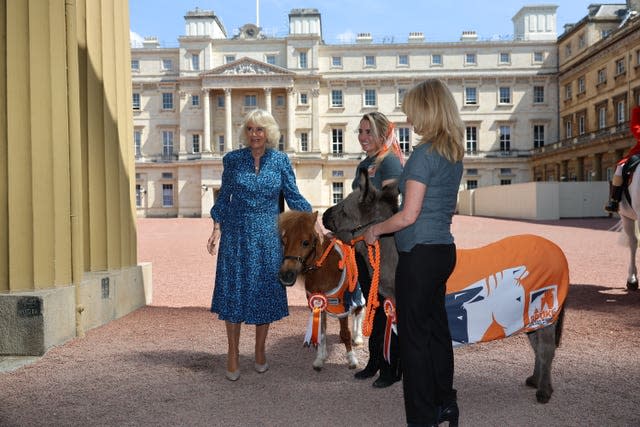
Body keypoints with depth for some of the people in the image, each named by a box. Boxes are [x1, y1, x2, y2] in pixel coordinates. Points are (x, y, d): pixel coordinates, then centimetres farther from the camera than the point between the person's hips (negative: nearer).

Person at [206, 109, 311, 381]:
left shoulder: (280, 161, 1)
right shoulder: (232, 159, 1)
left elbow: (293, 197, 3)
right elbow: (223, 197, 7)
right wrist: (216, 229, 0)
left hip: (268, 236, 0)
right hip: (236, 234, 0)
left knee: (265, 290, 6)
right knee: (233, 290, 2)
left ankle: (260, 352, 25)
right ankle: (233, 354, 17)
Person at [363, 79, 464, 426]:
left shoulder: (424, 153, -16)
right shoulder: (454, 153, 10)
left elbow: (409, 215, -18)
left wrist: (376, 229, -4)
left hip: (419, 254, -9)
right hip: (444, 250, 9)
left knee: (414, 337, 1)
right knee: (437, 329, 19)